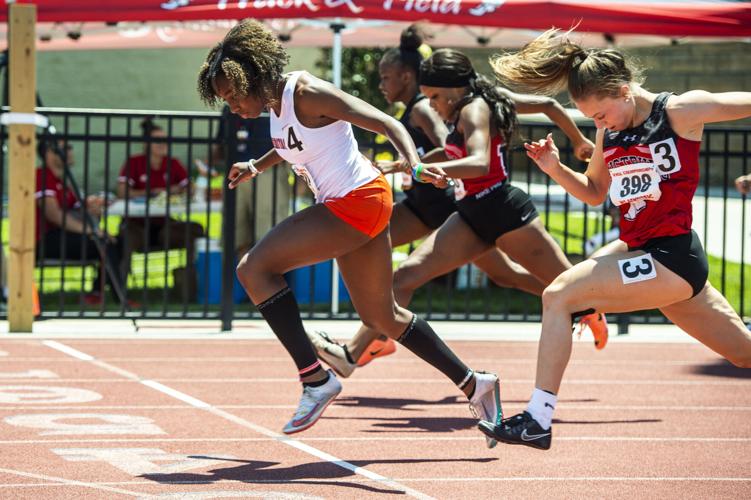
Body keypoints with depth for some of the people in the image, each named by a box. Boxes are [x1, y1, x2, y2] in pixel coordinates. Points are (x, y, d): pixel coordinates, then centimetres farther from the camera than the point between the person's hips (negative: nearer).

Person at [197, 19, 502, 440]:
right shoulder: (276, 103, 9)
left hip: (357, 200, -10)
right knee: (382, 315, 17)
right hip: (342, 207, 10)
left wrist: (416, 167, -33)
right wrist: (257, 167, 28)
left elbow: (387, 123, -19)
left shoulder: (306, 93, -17)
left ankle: (315, 379, -12)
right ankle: (473, 384, 26)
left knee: (254, 269, -14)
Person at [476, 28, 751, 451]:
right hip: (645, 255, 8)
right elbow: (595, 193, 21)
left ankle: (537, 419, -14)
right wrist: (556, 170, 4)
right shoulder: (609, 132, 10)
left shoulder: (680, 111, -11)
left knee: (560, 296, -16)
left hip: (672, 260, -8)